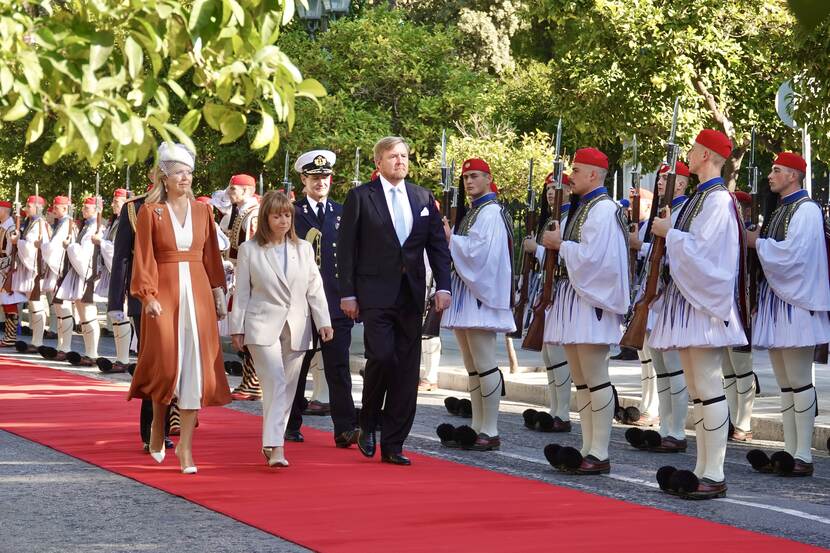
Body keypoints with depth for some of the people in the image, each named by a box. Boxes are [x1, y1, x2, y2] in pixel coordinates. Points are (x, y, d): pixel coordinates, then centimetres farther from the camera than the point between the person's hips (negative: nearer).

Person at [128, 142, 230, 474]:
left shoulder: (201, 211, 9)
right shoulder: (151, 212, 0)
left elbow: (211, 255, 11)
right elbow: (143, 258, -3)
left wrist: (218, 291, 5)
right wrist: (148, 296, -12)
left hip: (198, 292, 3)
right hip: (165, 293, -3)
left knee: (196, 365, -3)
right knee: (166, 363, -3)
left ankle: (185, 446, 1)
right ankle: (158, 425, 26)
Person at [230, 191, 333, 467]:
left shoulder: (303, 249, 11)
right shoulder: (249, 250, 3)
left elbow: (315, 288, 9)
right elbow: (241, 292, 3)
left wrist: (324, 322, 2)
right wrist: (237, 327, 1)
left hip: (296, 328, 4)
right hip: (263, 327, -4)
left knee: (288, 390, 6)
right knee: (275, 384, -18)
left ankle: (272, 443, 17)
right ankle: (275, 446, -22)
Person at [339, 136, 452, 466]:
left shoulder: (423, 198, 13)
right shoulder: (360, 197, 1)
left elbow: (438, 245, 11)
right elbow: (347, 247, -1)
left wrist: (443, 286, 0)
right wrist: (347, 293, -6)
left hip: (411, 295, 4)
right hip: (375, 293, -4)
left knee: (407, 369, 2)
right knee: (381, 356, -18)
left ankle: (393, 445, 9)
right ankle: (368, 423, 7)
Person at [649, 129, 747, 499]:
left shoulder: (718, 199, -13)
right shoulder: (698, 198, 16)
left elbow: (700, 249, -20)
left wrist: (669, 232, -8)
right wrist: (668, 230, 5)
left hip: (704, 301, -10)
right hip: (687, 298, 10)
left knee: (708, 389, -9)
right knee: (696, 390, 11)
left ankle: (715, 476, -8)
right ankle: (702, 469, 15)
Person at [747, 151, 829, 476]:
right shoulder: (780, 211, 18)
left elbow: (792, 254, -20)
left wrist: (757, 242, -10)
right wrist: (757, 242, 4)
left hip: (795, 303, -9)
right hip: (774, 301, 9)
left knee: (799, 381, -8)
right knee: (784, 383, 9)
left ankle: (803, 455, -6)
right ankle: (790, 451, 12)